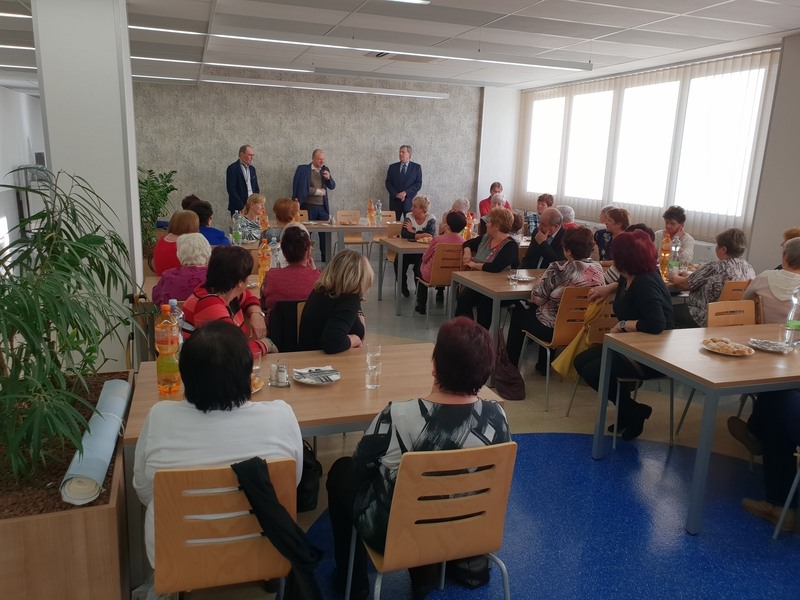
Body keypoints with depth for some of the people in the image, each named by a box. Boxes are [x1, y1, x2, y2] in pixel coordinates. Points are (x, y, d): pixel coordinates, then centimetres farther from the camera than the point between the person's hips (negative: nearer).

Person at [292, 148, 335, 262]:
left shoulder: (325, 169, 12)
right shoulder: (303, 169, -2)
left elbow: (332, 186, 10)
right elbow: (302, 188, -9)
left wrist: (328, 178, -10)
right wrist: (318, 191, -7)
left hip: (323, 207, 4)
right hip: (308, 206, -4)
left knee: (325, 233, 2)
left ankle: (325, 257, 10)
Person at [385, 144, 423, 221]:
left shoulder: (416, 167, 5)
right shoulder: (392, 167, 11)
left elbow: (418, 184, -2)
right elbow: (388, 183, 7)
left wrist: (406, 193, -14)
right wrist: (396, 194, -9)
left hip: (409, 202, -1)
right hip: (395, 201, 2)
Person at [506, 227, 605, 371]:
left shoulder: (559, 268, -24)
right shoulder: (598, 268, -5)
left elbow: (537, 297, -18)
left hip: (553, 330, -6)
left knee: (518, 313, 22)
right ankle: (543, 365, 42)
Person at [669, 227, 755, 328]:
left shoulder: (715, 267, -20)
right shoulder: (749, 268, 4)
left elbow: (686, 284, -7)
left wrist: (674, 276, 16)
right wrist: (687, 277, 21)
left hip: (706, 319, -9)